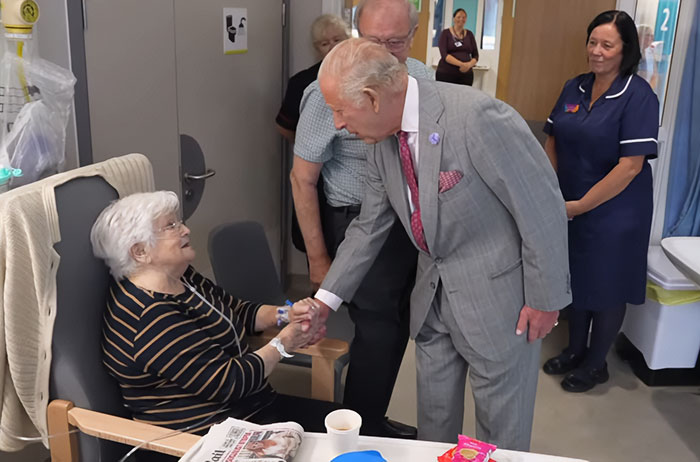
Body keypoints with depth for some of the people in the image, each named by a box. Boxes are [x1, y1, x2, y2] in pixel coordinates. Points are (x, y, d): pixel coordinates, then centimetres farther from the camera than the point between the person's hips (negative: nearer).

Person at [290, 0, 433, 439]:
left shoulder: (424, 80, -2)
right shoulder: (331, 91, -17)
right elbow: (303, 179, -11)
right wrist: (318, 259, -9)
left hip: (412, 222, 6)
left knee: (398, 329, 16)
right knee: (378, 332, -2)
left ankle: (375, 422, 39)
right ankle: (358, 435, 22)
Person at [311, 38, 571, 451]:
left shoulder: (477, 117, -28)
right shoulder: (383, 140, -3)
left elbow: (543, 207, -21)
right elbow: (370, 227, 7)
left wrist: (546, 298, -13)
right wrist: (326, 299, 5)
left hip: (498, 294, -6)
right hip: (433, 293, 7)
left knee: (502, 430, 13)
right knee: (434, 418, 23)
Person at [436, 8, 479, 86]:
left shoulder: (469, 34, 14)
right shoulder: (446, 33, 3)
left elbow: (475, 55, 12)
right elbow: (444, 54, -9)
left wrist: (469, 65, -11)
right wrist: (461, 64, -19)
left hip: (466, 74, 3)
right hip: (446, 73, -3)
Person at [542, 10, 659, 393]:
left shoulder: (638, 97, -16)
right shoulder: (574, 88, 2)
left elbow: (631, 165, -21)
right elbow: (552, 142, 7)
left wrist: (580, 205, -19)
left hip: (613, 212, -5)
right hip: (569, 208, 6)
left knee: (606, 288, 9)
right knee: (576, 279, 18)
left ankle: (596, 364, 29)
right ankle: (574, 351, 38)